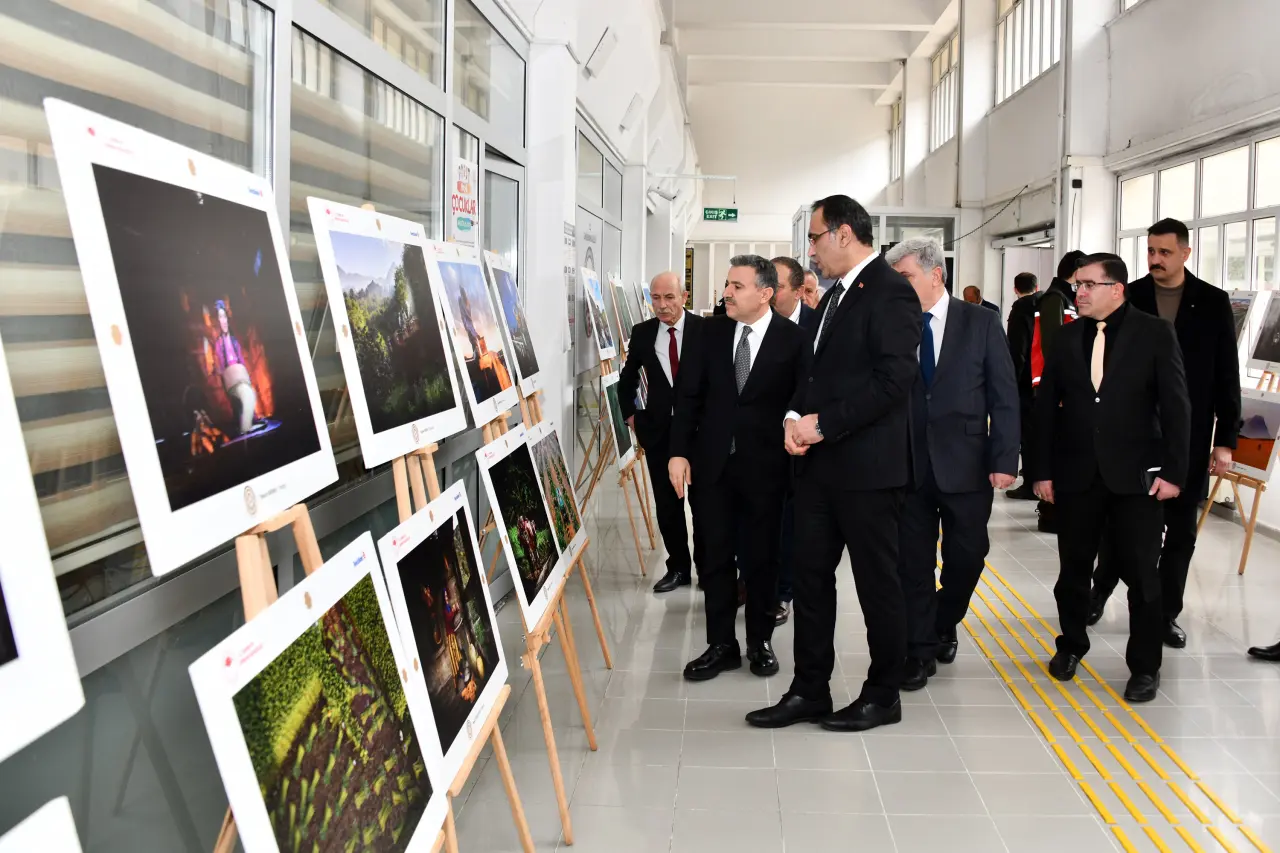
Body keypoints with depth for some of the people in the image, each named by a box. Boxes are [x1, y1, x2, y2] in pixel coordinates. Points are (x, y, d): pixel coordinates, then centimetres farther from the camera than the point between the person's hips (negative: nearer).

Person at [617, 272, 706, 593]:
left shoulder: (706, 329, -9)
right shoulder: (642, 333, 2)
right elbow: (627, 379, 16)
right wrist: (630, 414, 9)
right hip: (658, 430, 3)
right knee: (667, 504, 8)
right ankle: (678, 568, 20)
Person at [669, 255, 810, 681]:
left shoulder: (793, 339, -6)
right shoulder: (712, 331, 4)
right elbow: (690, 394, 5)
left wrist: (797, 457, -9)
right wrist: (679, 452, -2)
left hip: (764, 466, -3)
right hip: (712, 463, 3)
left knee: (761, 558, 10)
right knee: (715, 557, 8)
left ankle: (760, 641, 26)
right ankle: (721, 645, 19)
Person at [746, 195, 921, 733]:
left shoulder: (890, 293, -11)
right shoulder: (834, 297, 17)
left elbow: (894, 379, -20)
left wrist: (823, 424, -18)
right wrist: (795, 417, 1)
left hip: (867, 466, -9)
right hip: (819, 464, 9)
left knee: (877, 583, 5)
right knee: (810, 577, 10)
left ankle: (882, 697, 19)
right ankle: (809, 691, 21)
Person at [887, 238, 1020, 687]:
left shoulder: (981, 322, -1)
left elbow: (1004, 396, -2)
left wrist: (1004, 459, -9)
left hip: (965, 462, 0)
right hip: (908, 464, 1)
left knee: (967, 555, 9)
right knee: (913, 562, 5)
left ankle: (944, 625, 36)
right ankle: (921, 649, 19)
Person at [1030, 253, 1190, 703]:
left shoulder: (1154, 333, -3)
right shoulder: (1066, 337, 5)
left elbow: (1176, 406, -5)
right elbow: (1046, 407, 6)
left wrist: (1173, 470, -9)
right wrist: (1042, 470, 2)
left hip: (1137, 475, -3)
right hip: (1076, 474, 3)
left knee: (1142, 573, 4)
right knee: (1073, 568, 12)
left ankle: (1144, 666, 18)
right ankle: (1071, 646, 32)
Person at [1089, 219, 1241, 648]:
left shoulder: (1213, 302, 1)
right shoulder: (1128, 299, -1)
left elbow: (1226, 376, 1)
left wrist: (1225, 439, -3)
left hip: (1188, 439, 1)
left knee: (1180, 529, 9)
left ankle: (1167, 613, 22)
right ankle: (1101, 591, 30)